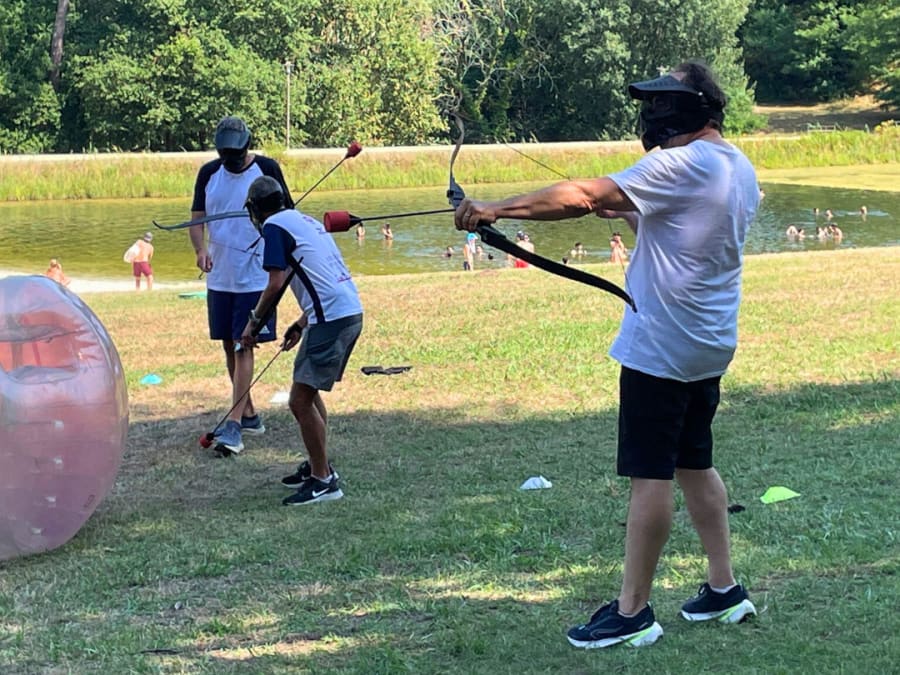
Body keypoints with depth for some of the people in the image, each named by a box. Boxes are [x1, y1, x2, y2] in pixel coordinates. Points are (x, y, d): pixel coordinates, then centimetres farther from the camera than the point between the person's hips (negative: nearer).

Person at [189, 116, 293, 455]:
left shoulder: (267, 169, -5)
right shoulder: (208, 173, 5)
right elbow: (197, 219, 6)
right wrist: (201, 249, -13)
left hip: (255, 277, -5)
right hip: (219, 277, 5)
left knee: (243, 347, -8)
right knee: (229, 347, 11)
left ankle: (233, 425, -10)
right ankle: (249, 415, 24)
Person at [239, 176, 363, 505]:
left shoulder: (275, 226, -3)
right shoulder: (307, 221, 23)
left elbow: (276, 283, -11)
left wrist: (253, 322, 1)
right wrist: (300, 325, 31)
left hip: (331, 318, -10)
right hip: (351, 311, 10)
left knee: (300, 401, -5)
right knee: (308, 390, 23)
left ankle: (323, 480, -1)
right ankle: (318, 466, 32)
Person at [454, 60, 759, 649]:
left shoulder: (681, 165, -18)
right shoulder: (741, 171, 11)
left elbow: (580, 197, -21)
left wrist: (497, 209, -16)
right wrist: (633, 214, 8)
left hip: (662, 345, -9)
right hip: (708, 345, 9)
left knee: (650, 474, -4)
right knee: (694, 465, 18)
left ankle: (632, 611, 3)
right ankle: (724, 590, 25)